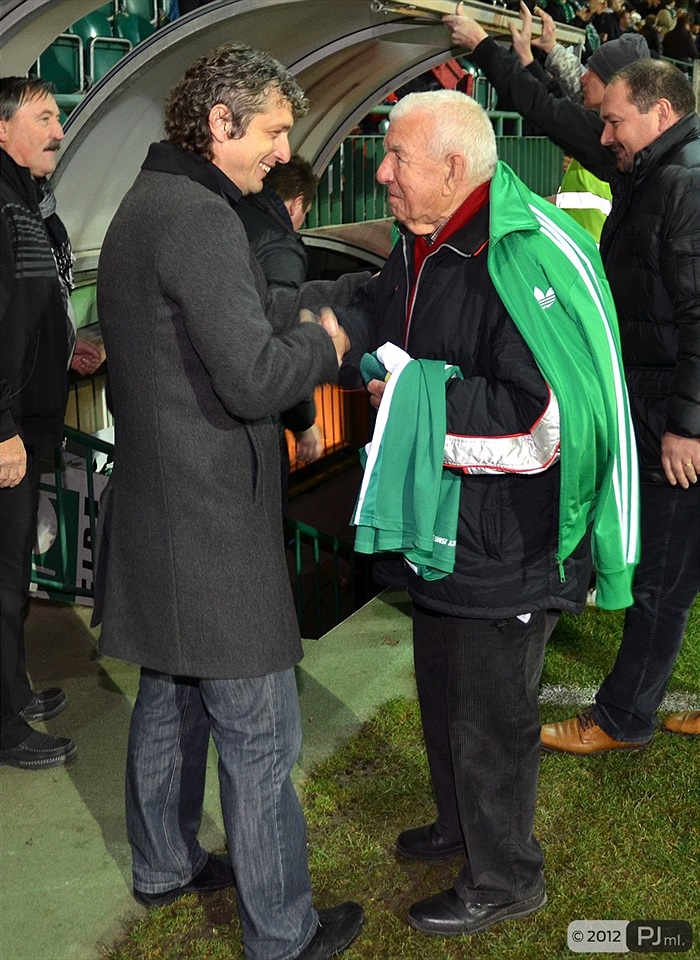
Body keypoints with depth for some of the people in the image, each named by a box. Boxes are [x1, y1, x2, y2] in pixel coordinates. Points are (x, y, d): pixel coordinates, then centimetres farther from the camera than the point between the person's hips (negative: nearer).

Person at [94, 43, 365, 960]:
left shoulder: (148, 203, 13)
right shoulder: (198, 217, -20)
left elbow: (258, 306, 15)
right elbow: (254, 377, -26)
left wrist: (360, 285, 8)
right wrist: (326, 345, -7)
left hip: (157, 508, 11)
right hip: (211, 523, -11)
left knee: (172, 697, 23)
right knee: (260, 736, 1)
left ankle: (164, 865, 41)